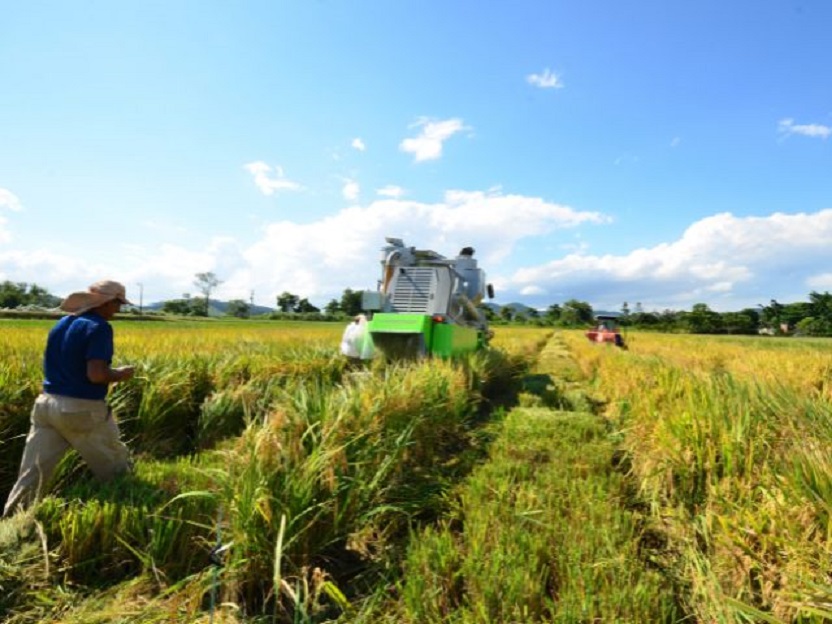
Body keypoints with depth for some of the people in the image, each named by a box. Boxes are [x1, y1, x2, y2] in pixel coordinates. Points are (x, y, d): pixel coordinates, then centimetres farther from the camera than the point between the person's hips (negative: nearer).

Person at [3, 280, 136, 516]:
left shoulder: (61, 324, 11)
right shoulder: (99, 327, -16)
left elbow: (55, 365, 18)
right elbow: (96, 375, -24)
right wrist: (121, 374, -6)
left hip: (47, 404, 8)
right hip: (82, 411, -8)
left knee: (32, 474, 12)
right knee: (118, 471, 10)